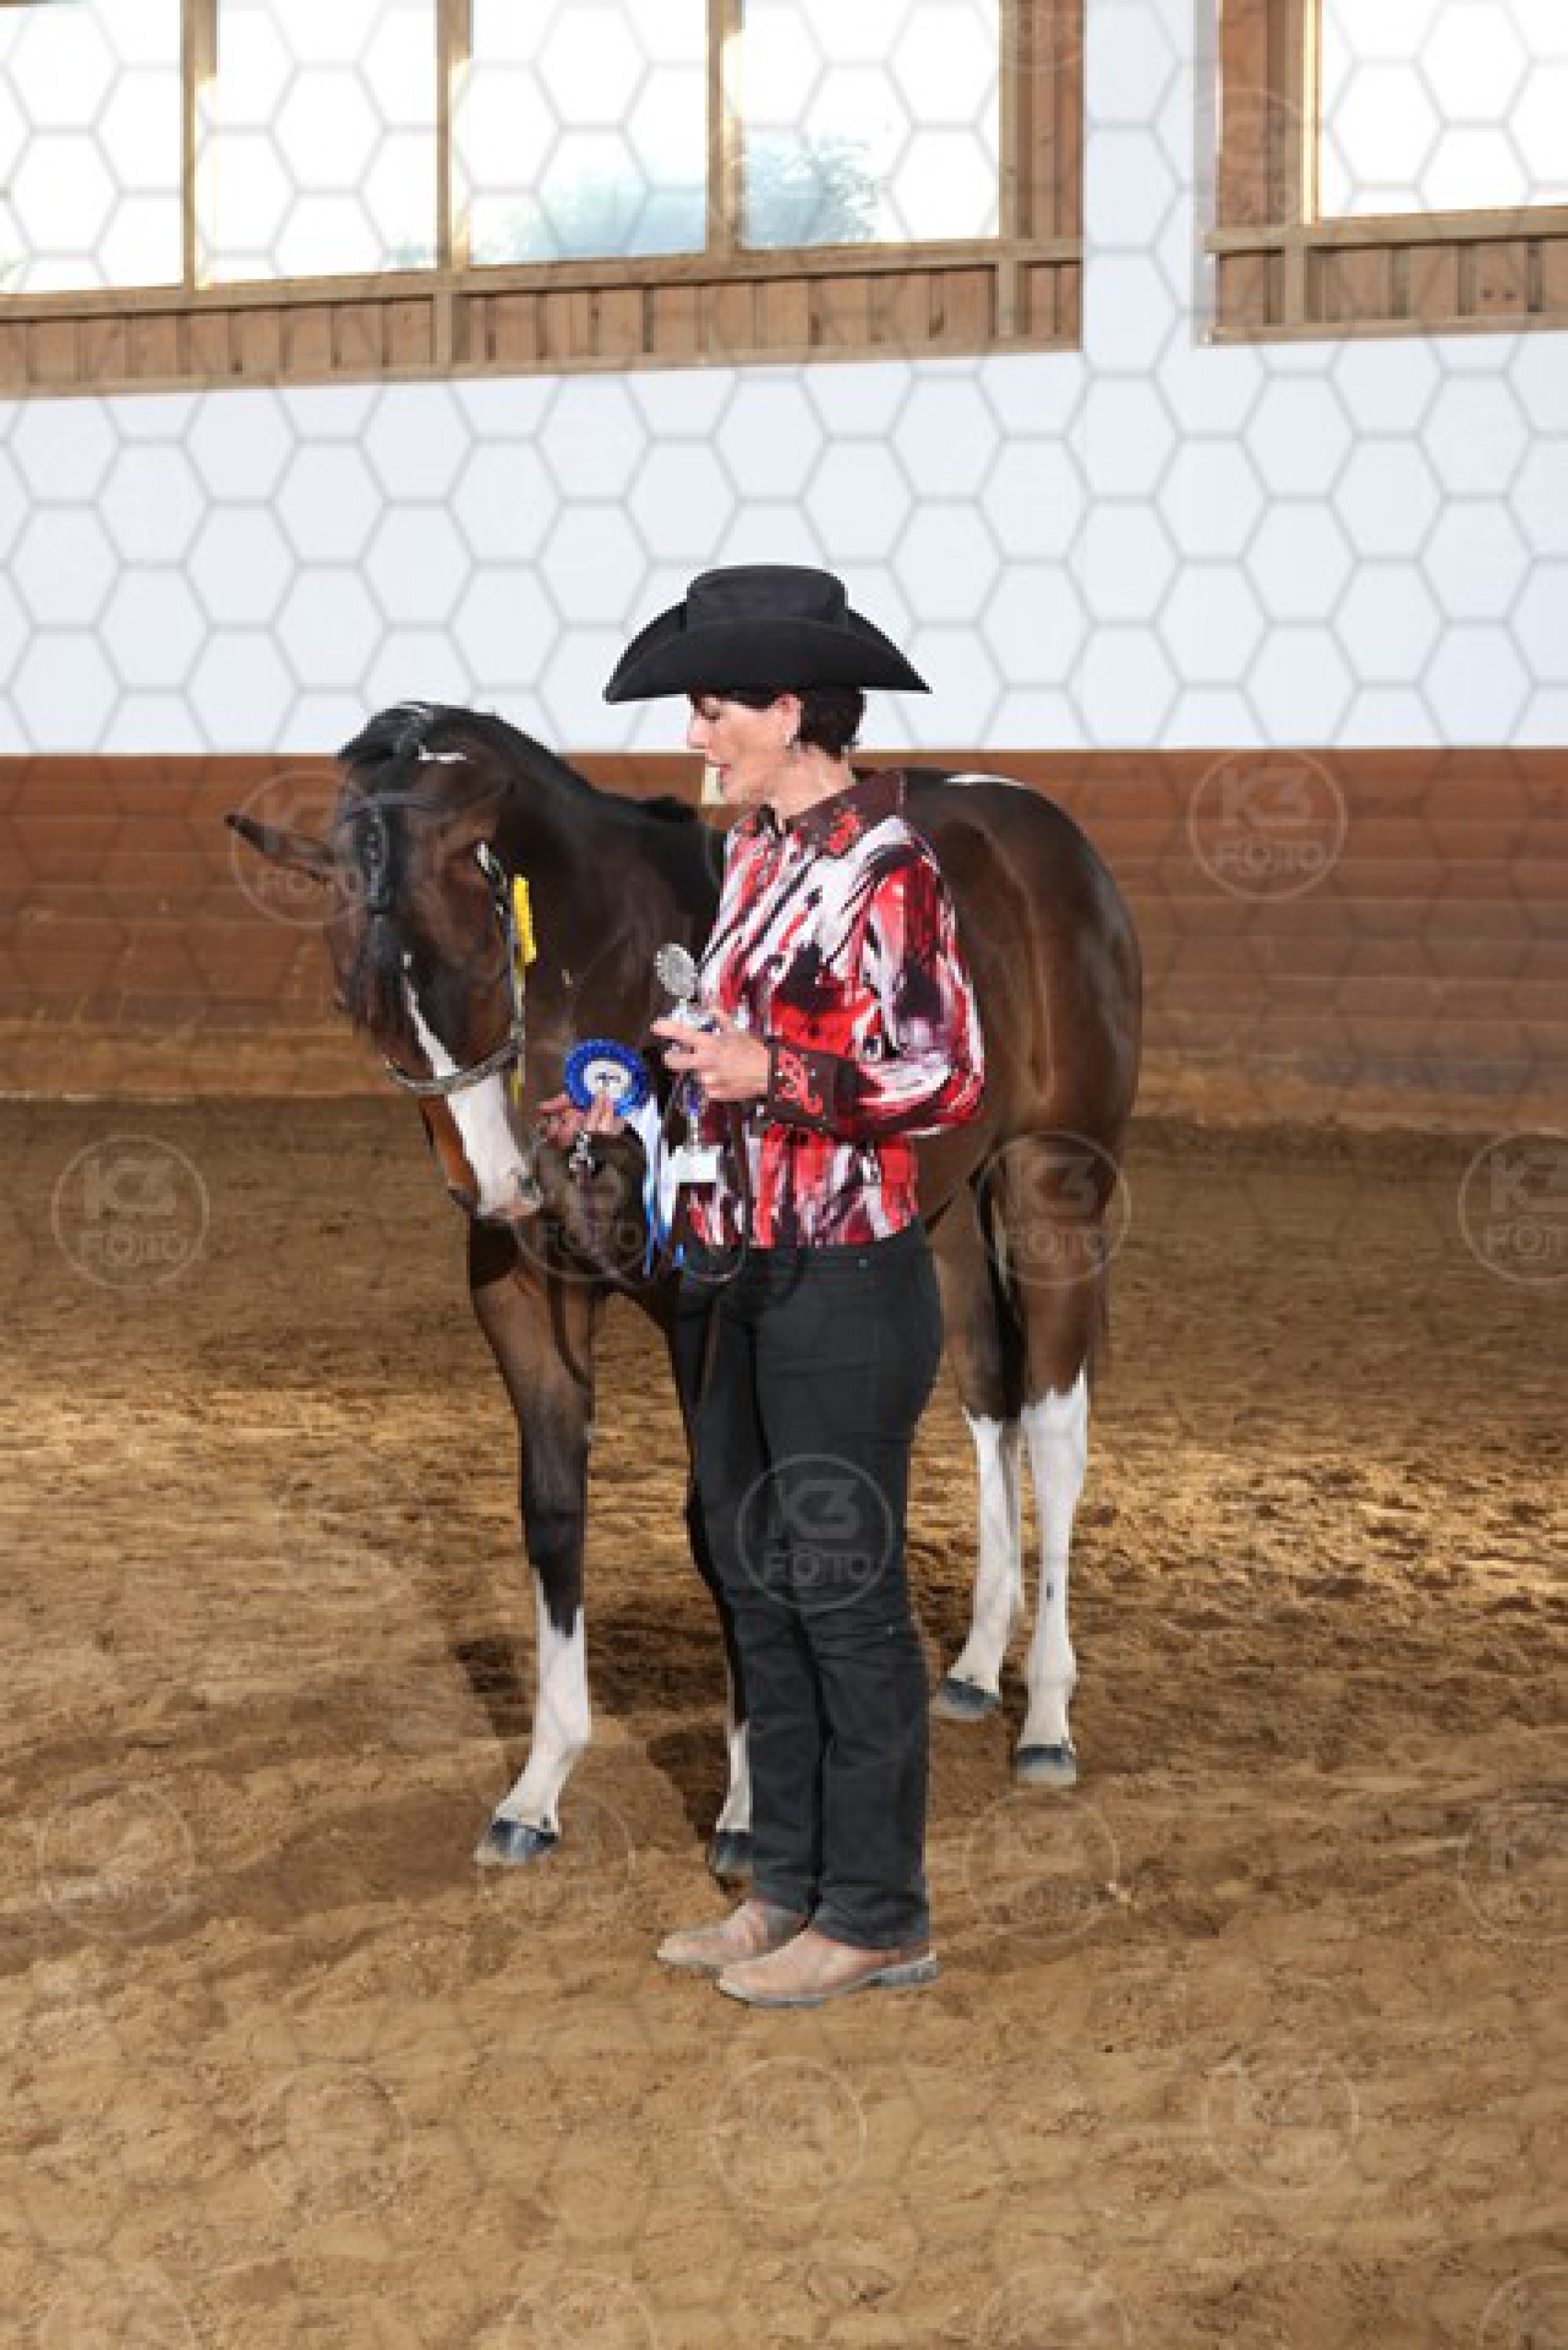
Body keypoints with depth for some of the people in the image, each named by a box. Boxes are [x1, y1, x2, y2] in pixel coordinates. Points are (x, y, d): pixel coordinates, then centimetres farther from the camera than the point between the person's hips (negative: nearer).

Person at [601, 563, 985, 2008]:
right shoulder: (755, 851, 11)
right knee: (757, 1582, 14)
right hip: (738, 1274, 9)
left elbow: (951, 1079, -17)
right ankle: (791, 1887, 24)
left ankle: (879, 1917, 10)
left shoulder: (885, 870, -14)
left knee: (845, 1594, -1)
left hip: (843, 1280, -9)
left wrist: (773, 1074, -22)